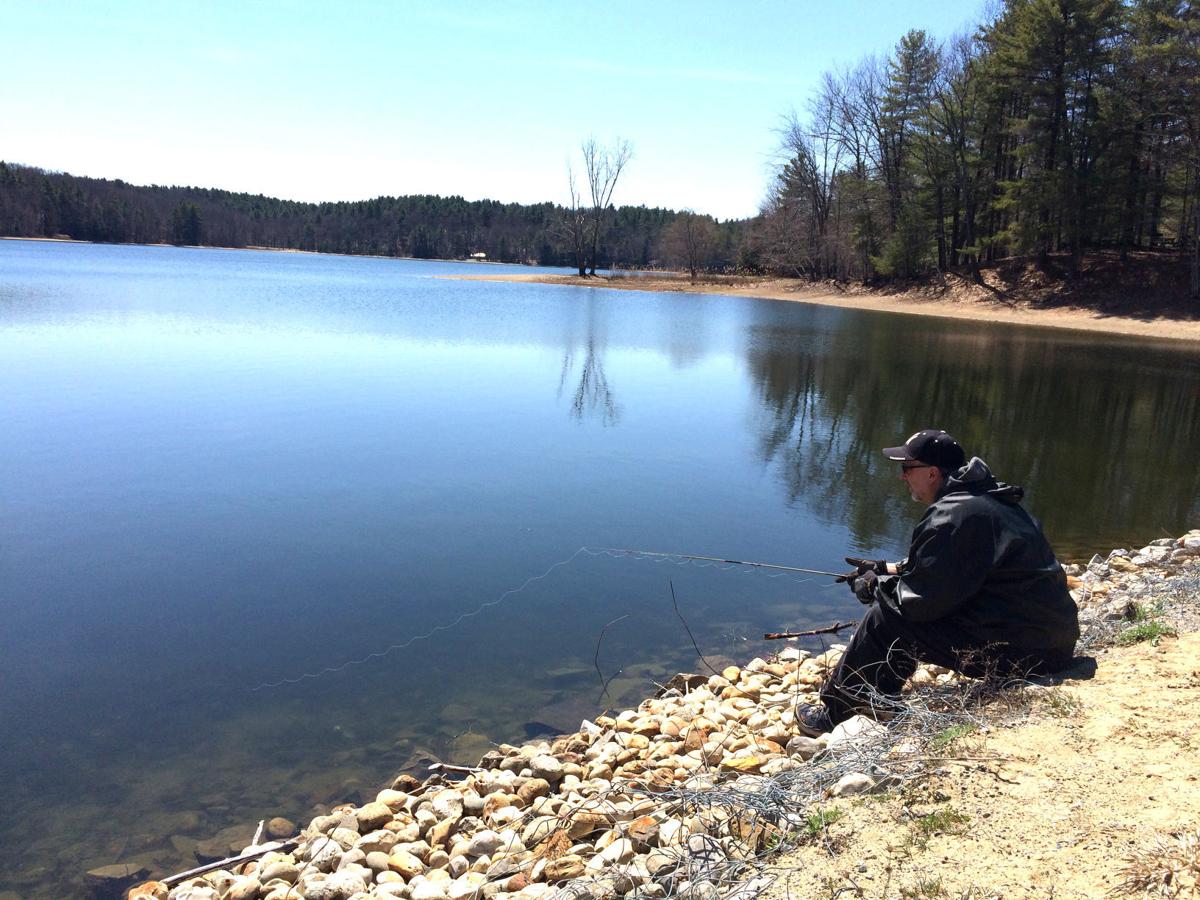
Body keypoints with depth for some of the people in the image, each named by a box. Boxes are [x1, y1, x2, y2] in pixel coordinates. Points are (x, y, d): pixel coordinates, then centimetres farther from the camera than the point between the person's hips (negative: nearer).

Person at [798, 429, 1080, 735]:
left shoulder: (953, 515, -20)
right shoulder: (991, 499, 12)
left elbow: (920, 600, -19)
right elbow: (941, 569, 23)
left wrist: (875, 586, 0)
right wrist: (885, 568, 19)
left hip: (1021, 650, -10)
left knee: (885, 620, -5)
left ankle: (831, 714, 11)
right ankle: (876, 702, 27)